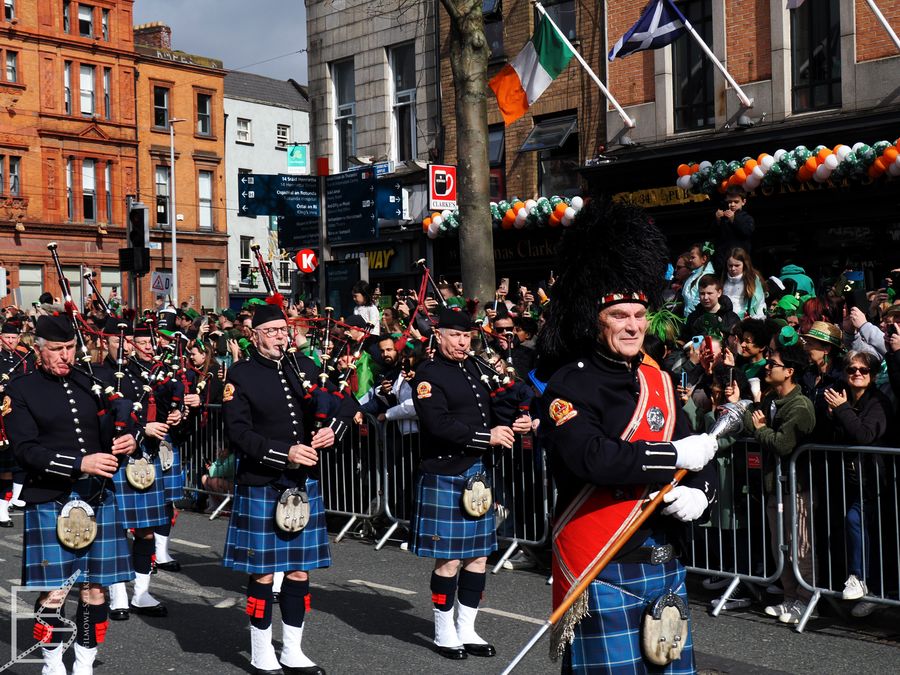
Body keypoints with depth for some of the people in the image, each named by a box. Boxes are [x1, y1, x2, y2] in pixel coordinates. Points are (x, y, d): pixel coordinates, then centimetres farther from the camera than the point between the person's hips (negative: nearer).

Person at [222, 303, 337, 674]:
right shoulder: (240, 374, -5)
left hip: (303, 483, 5)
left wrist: (328, 433, -2)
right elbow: (239, 434, -13)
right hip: (261, 487, -5)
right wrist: (286, 454, -22)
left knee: (300, 571, 10)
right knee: (263, 573, 4)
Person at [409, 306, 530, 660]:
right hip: (445, 477, -7)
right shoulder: (428, 375, -9)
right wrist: (487, 437, -19)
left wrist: (512, 424, -1)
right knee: (448, 560, 0)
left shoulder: (474, 369, 14)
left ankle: (467, 631, 24)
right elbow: (439, 424, -20)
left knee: (478, 556, 11)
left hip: (478, 475, 7)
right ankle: (444, 633, 16)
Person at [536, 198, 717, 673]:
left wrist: (697, 494, -9)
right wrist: (676, 455, -17)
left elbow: (700, 460, 13)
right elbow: (594, 459, -28)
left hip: (662, 560, 7)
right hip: (599, 569, -7)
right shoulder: (570, 386, -11)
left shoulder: (657, 381, 10)